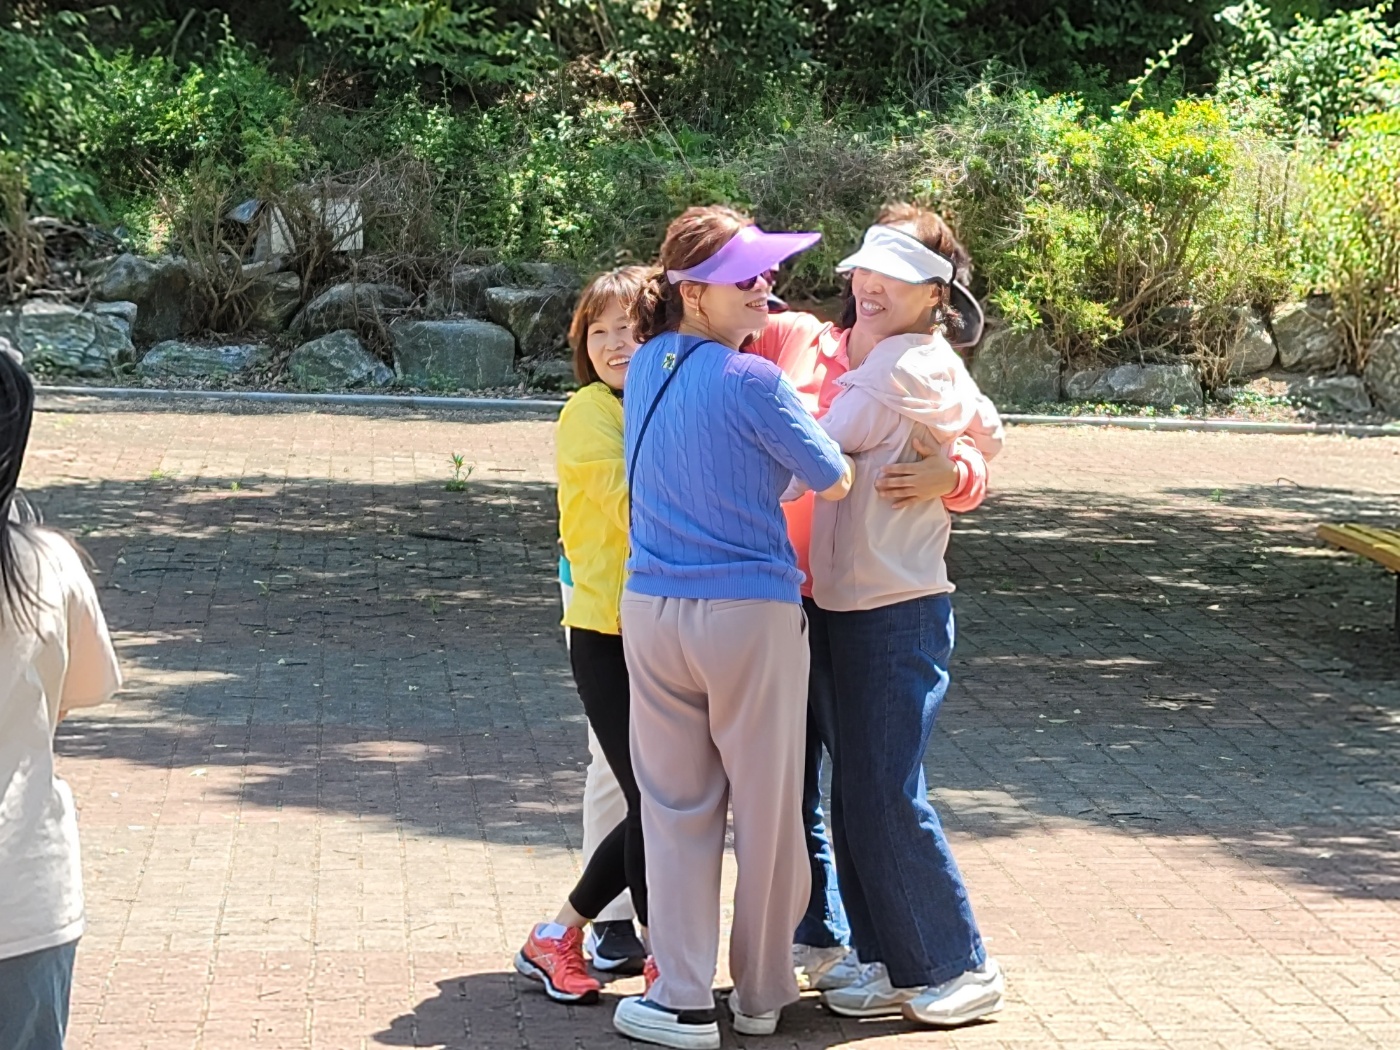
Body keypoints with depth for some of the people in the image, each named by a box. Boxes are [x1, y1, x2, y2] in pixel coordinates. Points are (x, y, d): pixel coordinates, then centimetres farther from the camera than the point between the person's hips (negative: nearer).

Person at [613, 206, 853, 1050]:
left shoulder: (646, 367, 5)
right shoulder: (752, 381, -15)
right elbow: (836, 481, -3)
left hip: (652, 614, 5)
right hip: (752, 615, -5)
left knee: (677, 809, 10)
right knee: (767, 811, 9)